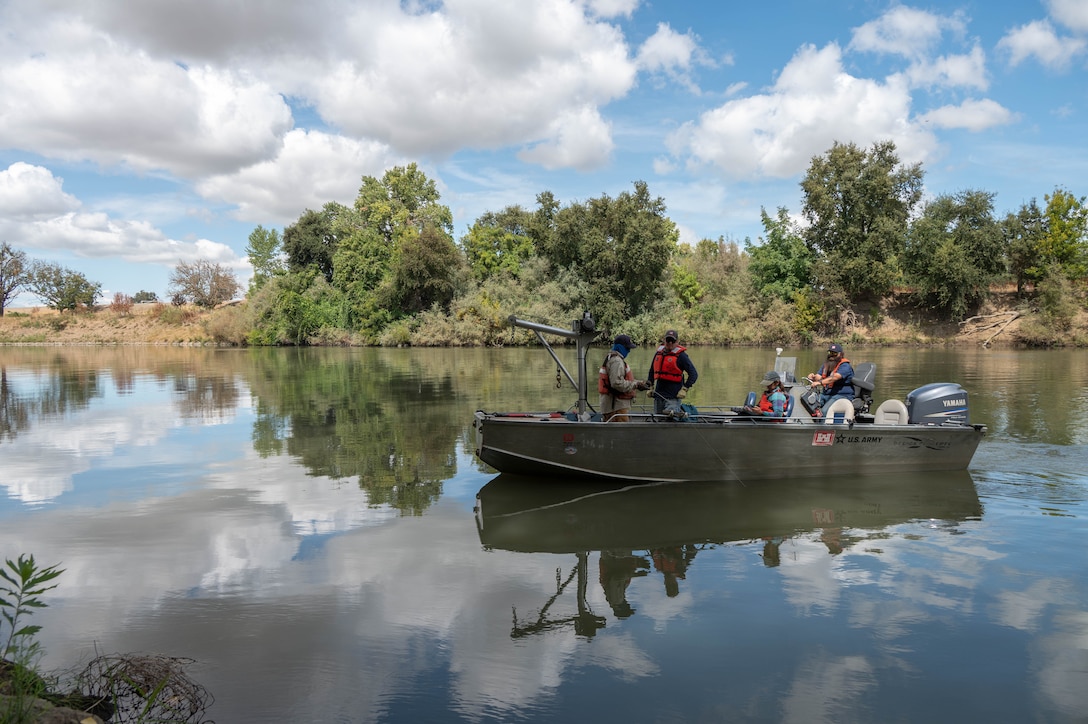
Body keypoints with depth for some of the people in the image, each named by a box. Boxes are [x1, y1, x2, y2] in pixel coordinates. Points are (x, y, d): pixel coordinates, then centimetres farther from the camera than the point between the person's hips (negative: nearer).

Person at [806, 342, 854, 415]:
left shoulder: (845, 366, -10)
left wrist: (820, 382, -43)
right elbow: (818, 376, 6)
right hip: (826, 394, 8)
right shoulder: (825, 365, 17)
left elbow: (835, 377, -27)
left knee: (824, 411, -32)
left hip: (842, 395, -8)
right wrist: (813, 377, -20)